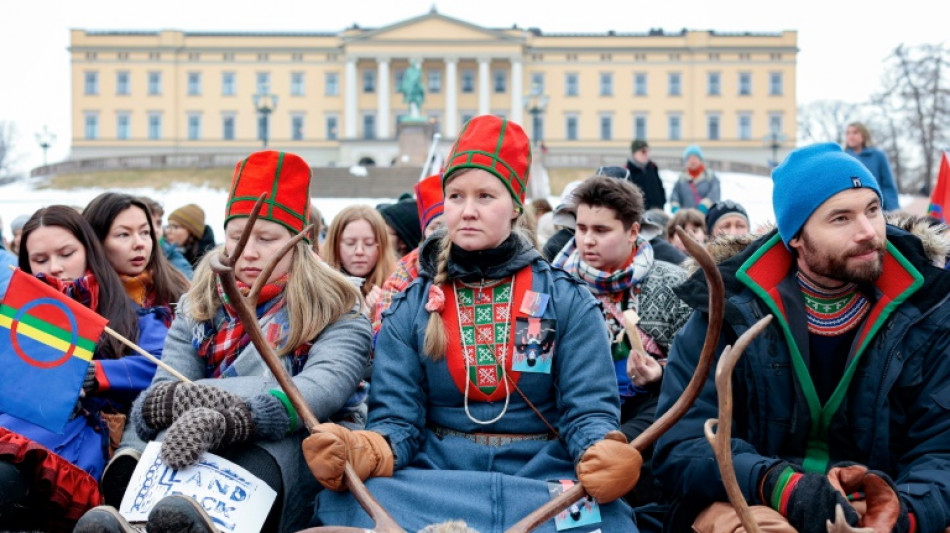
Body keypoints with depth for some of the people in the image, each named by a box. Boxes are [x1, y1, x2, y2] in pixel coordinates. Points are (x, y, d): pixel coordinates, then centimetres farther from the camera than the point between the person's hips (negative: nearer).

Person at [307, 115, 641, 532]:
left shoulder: (567, 300, 5)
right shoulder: (410, 309, 9)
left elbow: (589, 412, -3)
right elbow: (396, 419, 0)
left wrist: (604, 457, -28)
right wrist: (363, 453, -25)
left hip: (543, 480, -1)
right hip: (435, 479, 1)